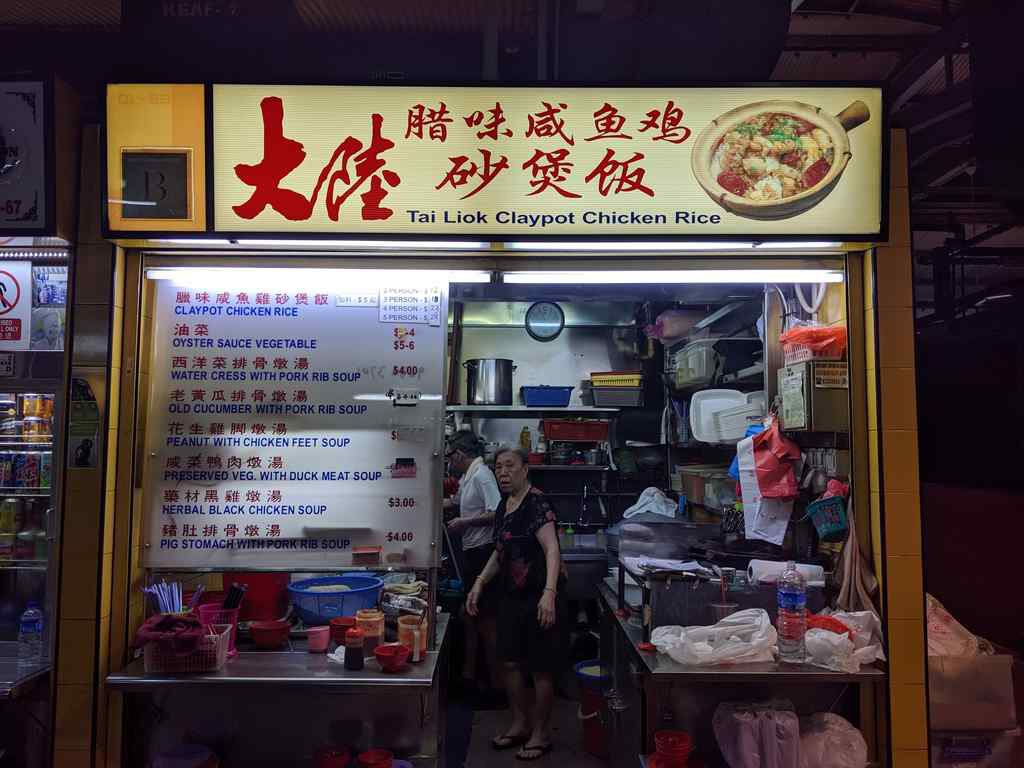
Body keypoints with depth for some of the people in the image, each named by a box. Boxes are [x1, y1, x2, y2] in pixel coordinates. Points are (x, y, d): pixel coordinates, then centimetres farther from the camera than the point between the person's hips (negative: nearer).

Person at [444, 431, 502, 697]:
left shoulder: (481, 475, -15)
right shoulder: (467, 478, 14)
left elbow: (497, 514, -25)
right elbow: (453, 501, 33)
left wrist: (464, 522, -15)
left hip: (484, 552, -10)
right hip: (473, 553, 10)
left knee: (485, 620, -3)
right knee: (470, 616, 16)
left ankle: (496, 683, 7)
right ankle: (468, 675, 27)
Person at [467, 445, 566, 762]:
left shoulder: (537, 503, -18)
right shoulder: (504, 506, 8)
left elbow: (552, 549, -29)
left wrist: (549, 593, -41)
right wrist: (480, 583, 9)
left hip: (539, 598, -8)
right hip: (511, 596, 8)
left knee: (541, 669, 6)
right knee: (511, 663, 15)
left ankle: (540, 735, 23)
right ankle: (520, 724, 34)